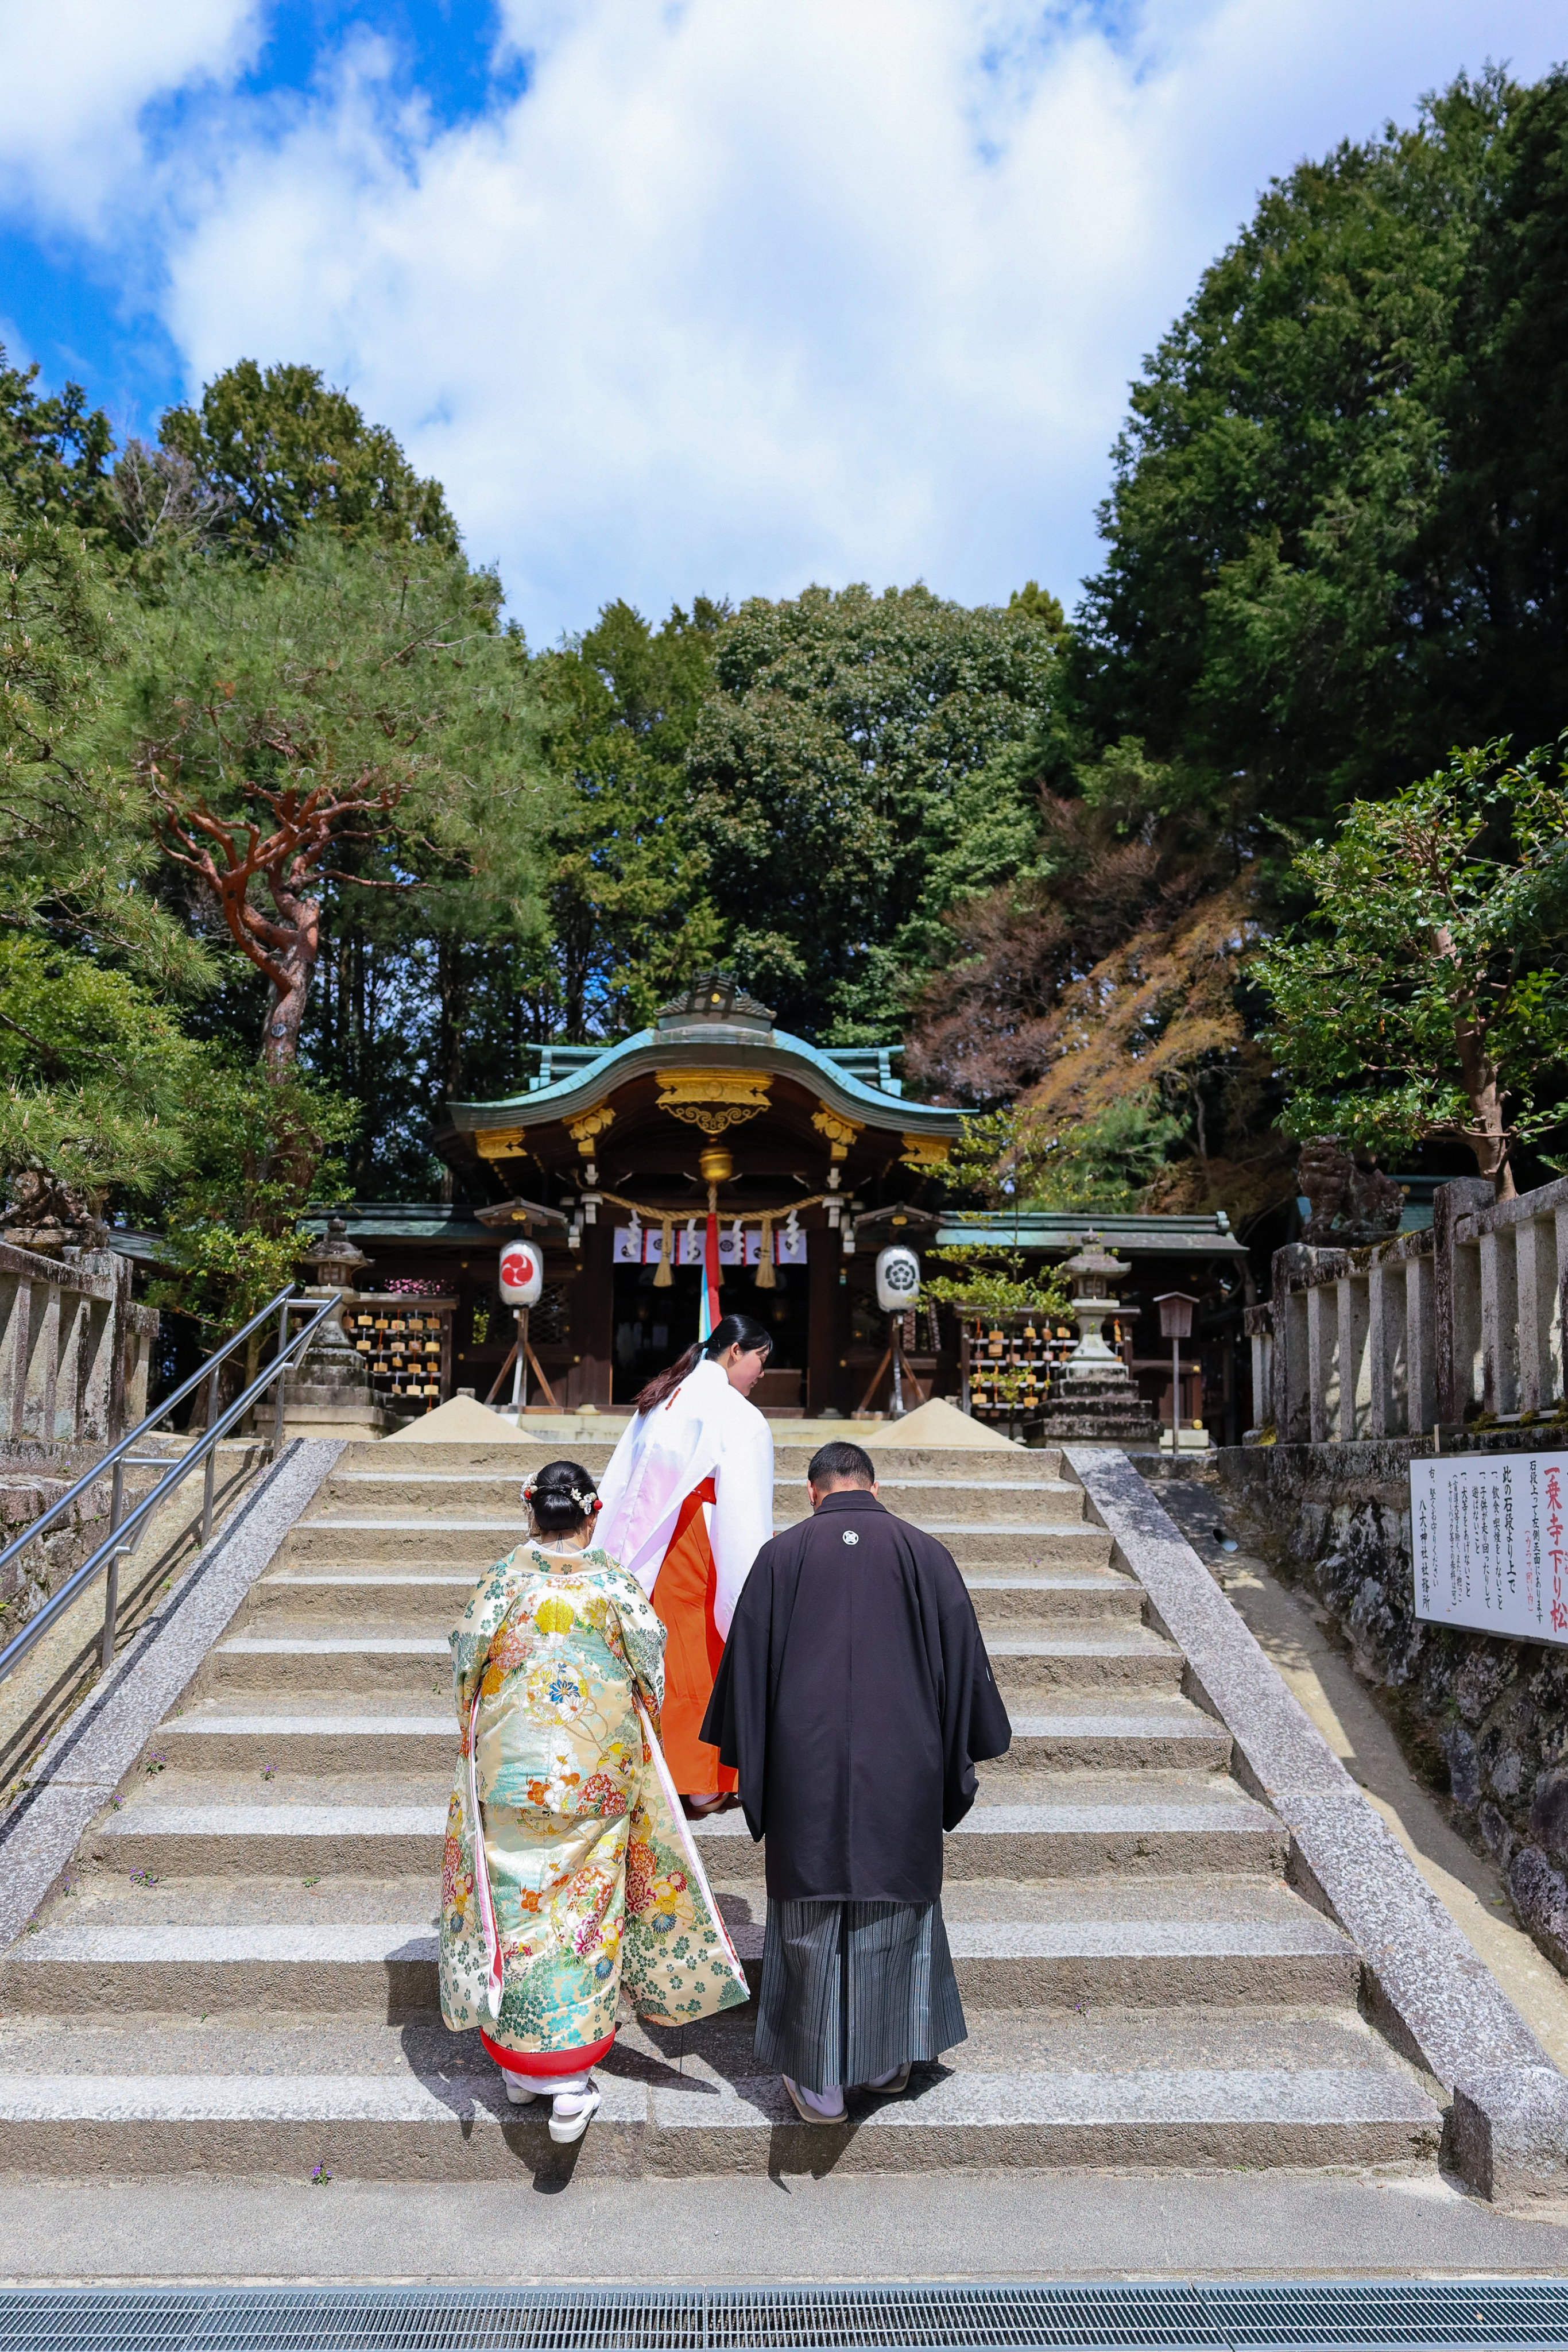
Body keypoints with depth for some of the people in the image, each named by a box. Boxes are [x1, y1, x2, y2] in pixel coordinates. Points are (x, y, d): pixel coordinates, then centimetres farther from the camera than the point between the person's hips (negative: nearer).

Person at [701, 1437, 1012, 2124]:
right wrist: (965, 1755, 14)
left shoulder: (781, 1556, -2)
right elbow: (963, 1657, 3)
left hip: (807, 1764, 0)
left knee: (812, 1913, 12)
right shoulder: (924, 1553, -1)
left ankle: (819, 2081, 20)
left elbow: (746, 1660, 2)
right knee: (895, 1903, 18)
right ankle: (887, 2059, 31)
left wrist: (747, 1760, 12)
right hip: (901, 1764, 1)